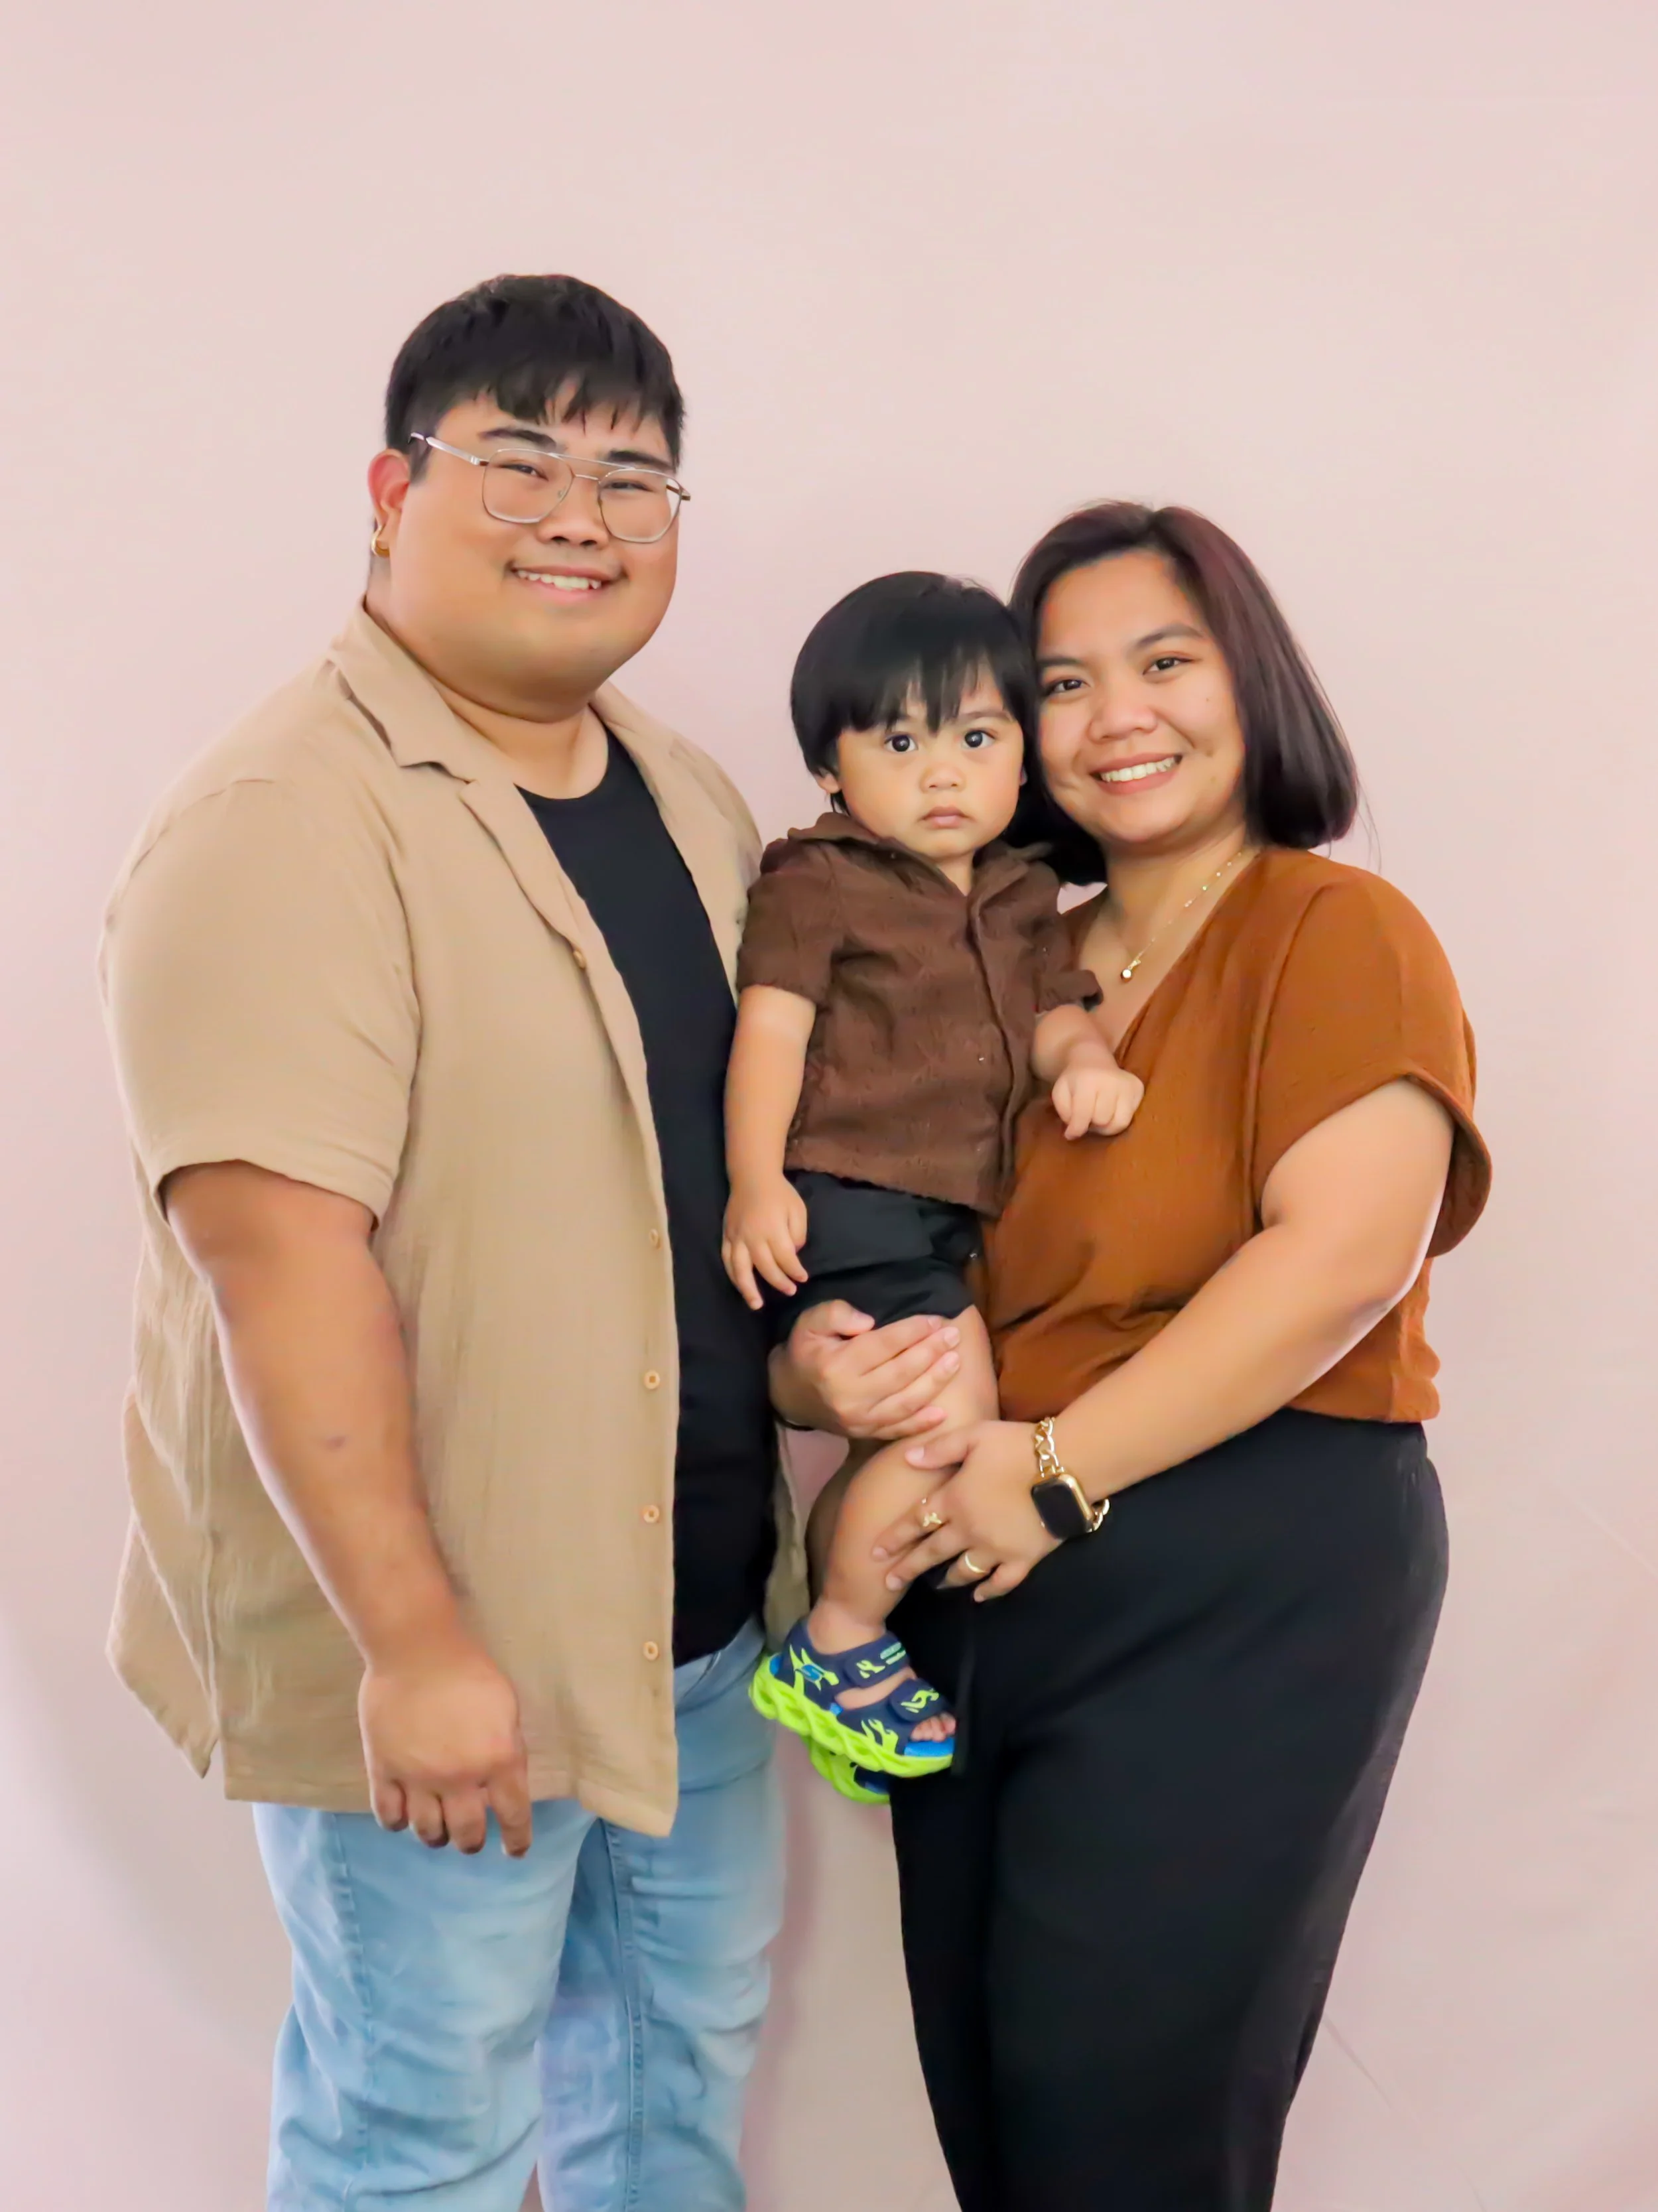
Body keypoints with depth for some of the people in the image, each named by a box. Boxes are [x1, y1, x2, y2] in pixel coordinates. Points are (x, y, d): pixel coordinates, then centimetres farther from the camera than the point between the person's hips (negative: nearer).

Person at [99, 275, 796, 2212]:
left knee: (688, 2040, 22)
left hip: (699, 1598, 8)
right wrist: (414, 1638, -24)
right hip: (434, 1634, -7)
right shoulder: (291, 822, -18)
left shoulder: (693, 801, 9)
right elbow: (277, 1247, -24)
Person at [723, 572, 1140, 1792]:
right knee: (954, 1414, -15)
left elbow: (1053, 1009, 14)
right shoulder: (815, 884, -5)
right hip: (848, 1201, -8)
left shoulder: (1022, 896, 16)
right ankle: (839, 1647, 3)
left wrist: (1087, 1063, -11)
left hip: (941, 1217, 8)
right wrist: (757, 1182, -20)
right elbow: (772, 1029, -11)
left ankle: (829, 1635, 33)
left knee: (898, 1447, 14)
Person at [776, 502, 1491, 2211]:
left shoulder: (1337, 932, -5)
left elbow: (1345, 1252, -19)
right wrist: (824, 1364, -10)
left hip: (1242, 1590, -6)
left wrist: (1062, 1467, -20)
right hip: (981, 1592, 6)